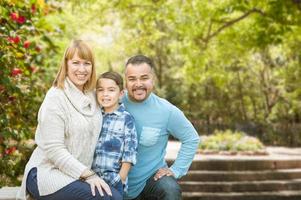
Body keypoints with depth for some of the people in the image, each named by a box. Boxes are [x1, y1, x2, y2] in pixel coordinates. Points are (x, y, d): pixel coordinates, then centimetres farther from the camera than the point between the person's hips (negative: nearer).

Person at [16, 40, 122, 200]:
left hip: (77, 174, 7)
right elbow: (54, 150, -17)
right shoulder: (56, 98, -12)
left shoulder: (92, 95, 9)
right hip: (48, 174, -7)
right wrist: (88, 175, -21)